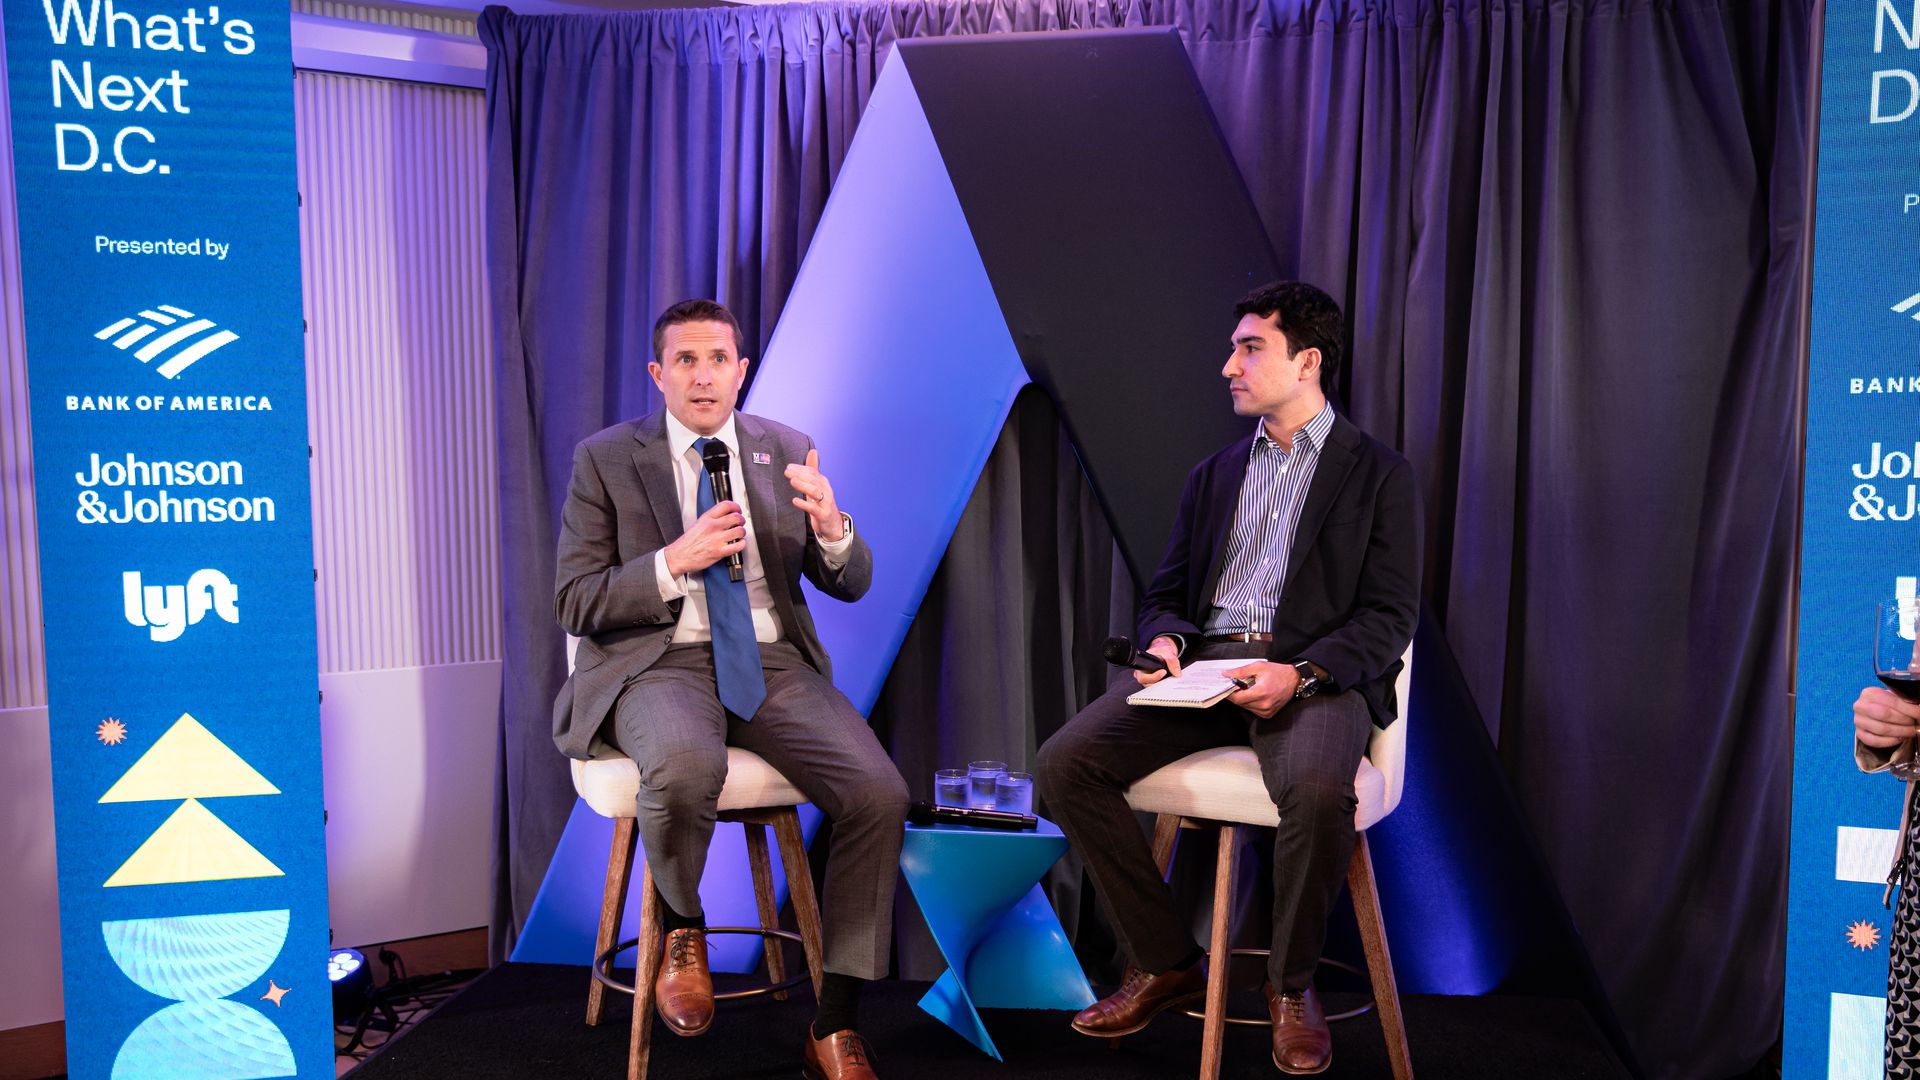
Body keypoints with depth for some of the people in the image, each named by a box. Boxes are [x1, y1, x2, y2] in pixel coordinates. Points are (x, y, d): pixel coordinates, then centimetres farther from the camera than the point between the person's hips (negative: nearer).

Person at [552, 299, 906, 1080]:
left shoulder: (785, 451, 10)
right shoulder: (605, 459, 3)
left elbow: (850, 585, 10)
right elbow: (574, 604, -1)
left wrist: (832, 528, -14)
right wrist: (676, 560, -16)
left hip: (773, 665, 3)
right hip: (659, 665, -3)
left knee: (880, 795, -21)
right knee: (686, 767, -38)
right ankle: (682, 927, -4)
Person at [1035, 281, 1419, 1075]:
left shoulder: (1378, 473, 8)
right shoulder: (1213, 474, 22)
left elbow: (1388, 618, -1)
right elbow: (1166, 591, 20)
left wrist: (1299, 673, -19)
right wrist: (1164, 641, -5)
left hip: (1315, 672, -4)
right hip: (1203, 667, 4)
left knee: (1318, 790, -37)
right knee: (1065, 763, -19)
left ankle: (1291, 984, -6)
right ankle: (1166, 963, -2)